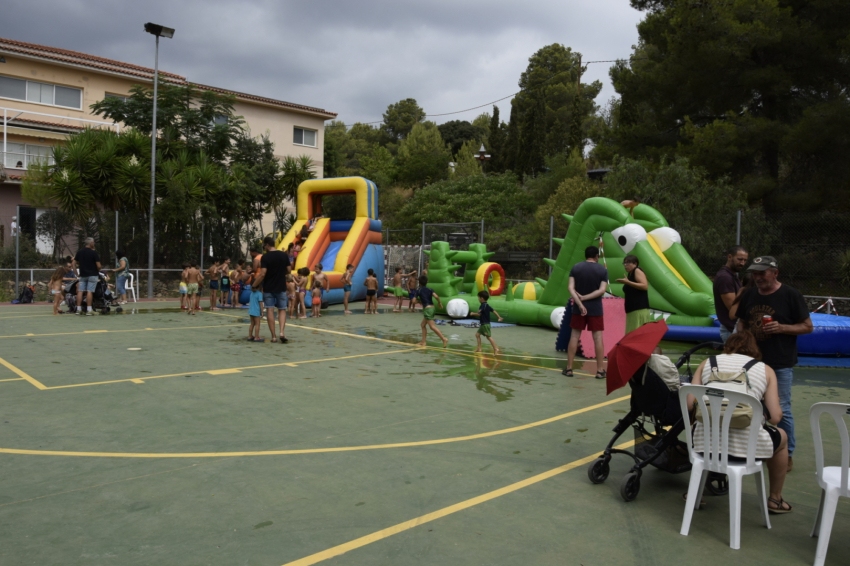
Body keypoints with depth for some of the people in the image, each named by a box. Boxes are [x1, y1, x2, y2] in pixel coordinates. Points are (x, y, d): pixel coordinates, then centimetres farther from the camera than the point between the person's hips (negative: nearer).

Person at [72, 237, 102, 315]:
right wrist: (98, 271, 6)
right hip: (92, 275, -5)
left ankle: (78, 309, 7)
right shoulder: (94, 253, -10)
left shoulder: (79, 251, 7)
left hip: (82, 275, 5)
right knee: (89, 291, -6)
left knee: (80, 291, 6)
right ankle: (89, 310, -7)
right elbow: (98, 265, -13)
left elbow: (74, 263, 9)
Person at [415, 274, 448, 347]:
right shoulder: (429, 289, 9)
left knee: (432, 326, -11)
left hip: (427, 309, -7)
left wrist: (419, 301, 20)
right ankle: (423, 342, 17)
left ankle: (444, 339, -23)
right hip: (432, 308, 7)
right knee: (422, 325, 17)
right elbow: (436, 296, -7)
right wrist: (439, 302, 9)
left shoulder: (419, 291, 0)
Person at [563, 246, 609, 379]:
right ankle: (600, 370, 5)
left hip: (578, 308, 2)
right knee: (598, 338, 3)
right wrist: (584, 298, -11)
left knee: (574, 336, 7)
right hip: (595, 309, -1)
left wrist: (580, 303, -15)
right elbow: (602, 290, -11)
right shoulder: (603, 270, -2)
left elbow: (571, 288, -9)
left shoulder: (575, 268, 1)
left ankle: (569, 368, 9)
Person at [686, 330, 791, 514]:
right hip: (746, 443, -2)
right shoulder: (765, 370, 11)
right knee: (781, 436, 32)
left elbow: (689, 404, 4)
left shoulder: (707, 362, 13)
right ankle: (775, 499, 44)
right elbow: (776, 417, 2)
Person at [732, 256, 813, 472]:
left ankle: (787, 454, 13)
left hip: (780, 364, -5)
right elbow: (741, 322, 16)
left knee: (781, 410, -1)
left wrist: (782, 327, -22)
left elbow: (807, 326, -6)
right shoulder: (749, 294, 6)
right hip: (753, 360, 5)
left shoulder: (790, 295, -9)